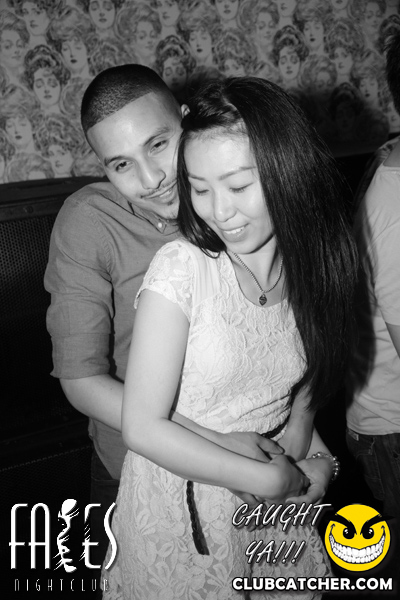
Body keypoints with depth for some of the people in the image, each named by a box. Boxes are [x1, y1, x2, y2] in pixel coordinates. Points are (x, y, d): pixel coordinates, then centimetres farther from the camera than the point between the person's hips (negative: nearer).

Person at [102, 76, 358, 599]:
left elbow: (301, 393, 5)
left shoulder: (317, 267, -7)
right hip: (179, 513, -4)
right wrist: (266, 478, -17)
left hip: (274, 502, 4)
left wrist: (313, 460, -13)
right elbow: (143, 427, -21)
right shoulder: (181, 268, -21)